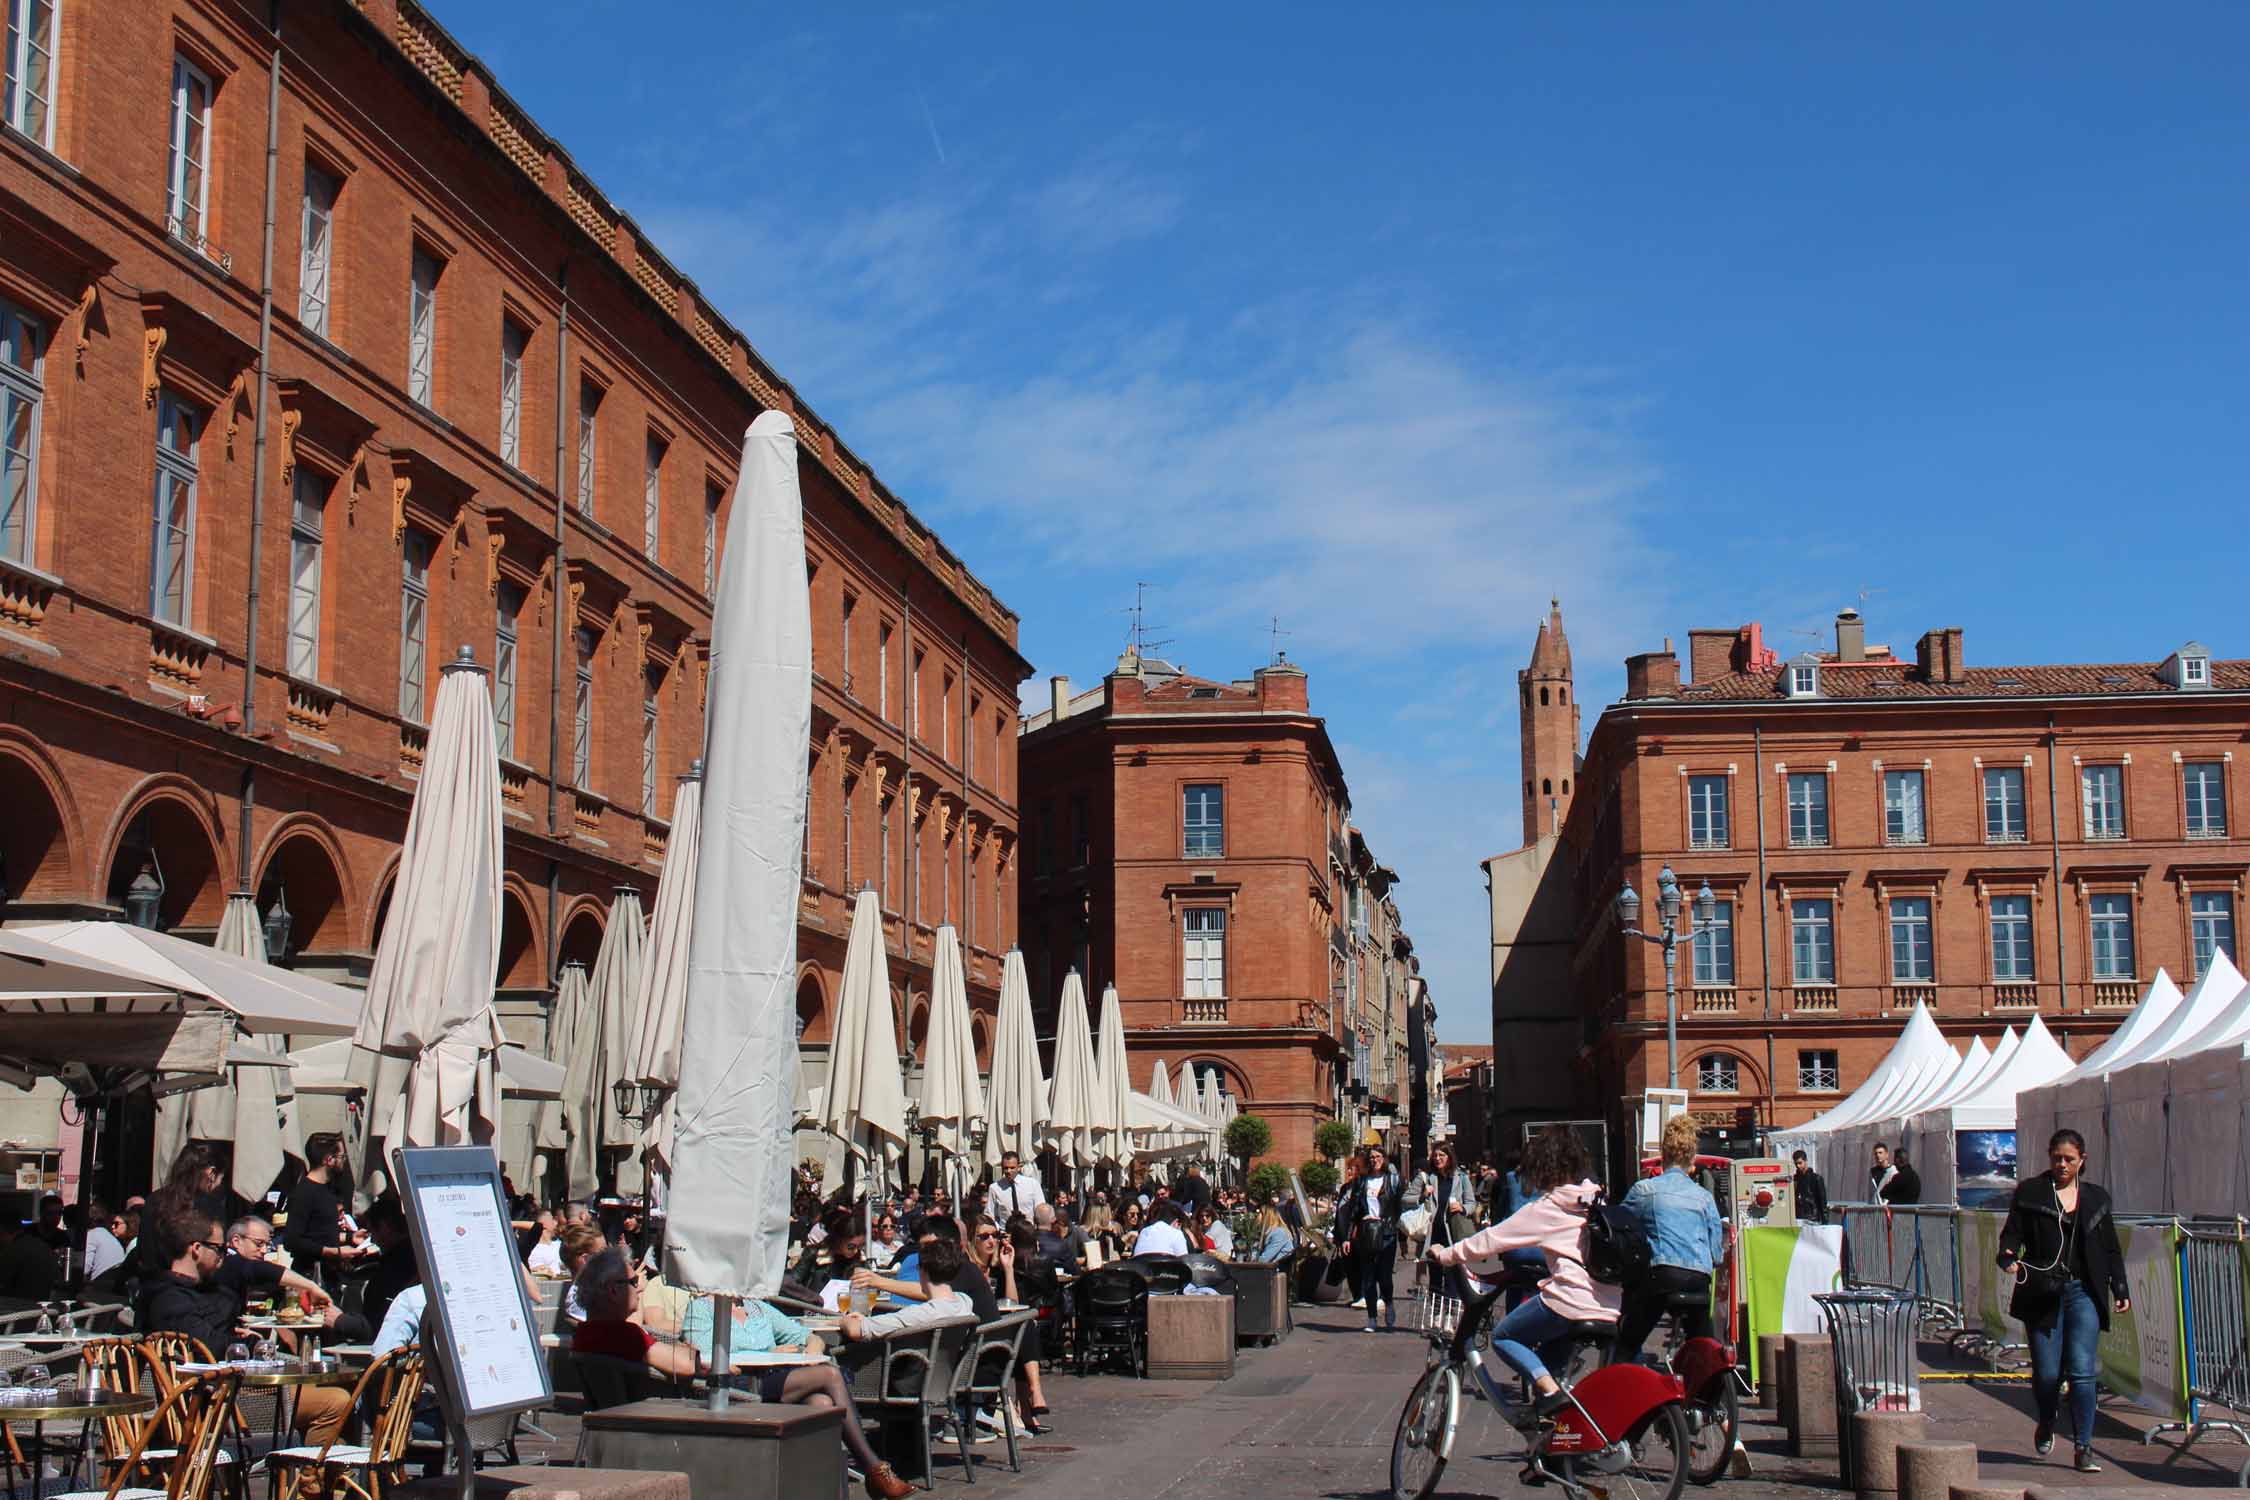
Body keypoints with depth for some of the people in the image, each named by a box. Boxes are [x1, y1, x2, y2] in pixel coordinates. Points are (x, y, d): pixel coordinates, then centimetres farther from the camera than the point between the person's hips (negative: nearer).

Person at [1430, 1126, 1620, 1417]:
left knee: (1503, 1336, 10)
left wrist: (1445, 1254, 12)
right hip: (1611, 1308, 7)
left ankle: (1549, 1390, -9)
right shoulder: (1597, 1200, 15)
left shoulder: (1546, 1209, -4)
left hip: (1571, 1300, -7)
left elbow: (1491, 1240, 0)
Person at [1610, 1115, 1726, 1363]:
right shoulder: (1704, 1196, 14)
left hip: (1662, 1274, -3)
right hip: (1700, 1279, 3)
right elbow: (1717, 1253, 14)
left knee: (1627, 1343, 5)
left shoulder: (1643, 1189, 6)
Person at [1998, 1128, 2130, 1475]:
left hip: (2083, 1293, 1)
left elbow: (2110, 1249, 16)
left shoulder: (2096, 1198, 12)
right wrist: (2009, 1257, -20)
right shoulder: (2029, 1192, 5)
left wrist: (2121, 1289, 8)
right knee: (2046, 1373, 1)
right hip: (2042, 1293, -1)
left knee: (2082, 1371, -9)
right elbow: (2012, 1233, 0)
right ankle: (2046, 1428, 31)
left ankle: (2083, 1449, -3)